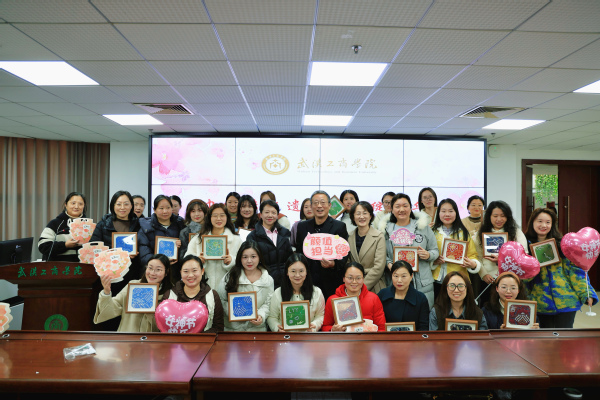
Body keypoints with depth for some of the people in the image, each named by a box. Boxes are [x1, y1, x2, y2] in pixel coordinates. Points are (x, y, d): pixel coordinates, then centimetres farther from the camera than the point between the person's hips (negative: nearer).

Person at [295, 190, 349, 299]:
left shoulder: (340, 226, 2)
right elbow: (298, 253, 15)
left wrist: (334, 264, -20)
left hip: (331, 283, -2)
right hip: (307, 282, 2)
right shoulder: (302, 226, 11)